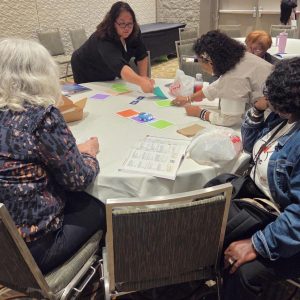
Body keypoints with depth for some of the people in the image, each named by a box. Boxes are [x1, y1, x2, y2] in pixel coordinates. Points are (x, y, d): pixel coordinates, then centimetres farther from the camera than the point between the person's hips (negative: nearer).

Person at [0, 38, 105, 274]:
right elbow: (78, 180, -13)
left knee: (82, 199, 22)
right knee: (99, 208, 15)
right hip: (32, 247, -6)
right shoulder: (42, 116, -22)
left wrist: (74, 150, 7)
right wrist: (89, 152, 6)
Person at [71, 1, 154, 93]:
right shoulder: (104, 38, -40)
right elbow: (119, 65, -55)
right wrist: (141, 82, -69)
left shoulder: (134, 32, -21)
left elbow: (142, 55, -11)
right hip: (87, 74, -5)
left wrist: (143, 77, -25)